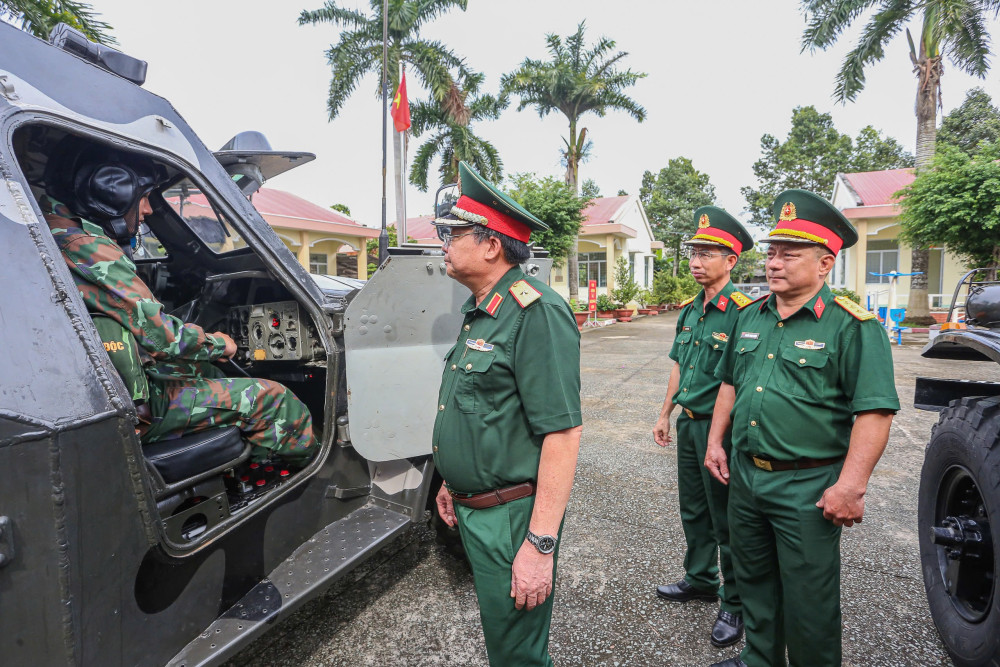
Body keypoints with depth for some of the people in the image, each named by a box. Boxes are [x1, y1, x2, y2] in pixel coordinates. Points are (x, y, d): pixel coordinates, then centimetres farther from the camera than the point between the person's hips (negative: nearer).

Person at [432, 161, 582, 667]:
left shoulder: (537, 313, -22)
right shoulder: (477, 311, 8)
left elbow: (562, 432, -26)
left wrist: (541, 546, -25)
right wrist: (452, 483, 19)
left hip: (511, 519, -9)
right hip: (472, 510, 9)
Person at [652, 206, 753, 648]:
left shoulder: (742, 311, -16)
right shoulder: (689, 310, 8)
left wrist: (724, 436, -20)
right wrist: (666, 414, 16)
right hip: (688, 424, 8)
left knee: (726, 520, 7)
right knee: (693, 510, 20)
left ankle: (734, 603, 25)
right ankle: (700, 580, 39)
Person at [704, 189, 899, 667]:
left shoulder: (852, 326, -13)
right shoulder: (750, 317, 7)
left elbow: (875, 411, -17)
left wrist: (850, 486, -21)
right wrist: (716, 442, 12)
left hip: (808, 486, -6)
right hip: (744, 475, 7)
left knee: (808, 600, 10)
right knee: (754, 581, 23)